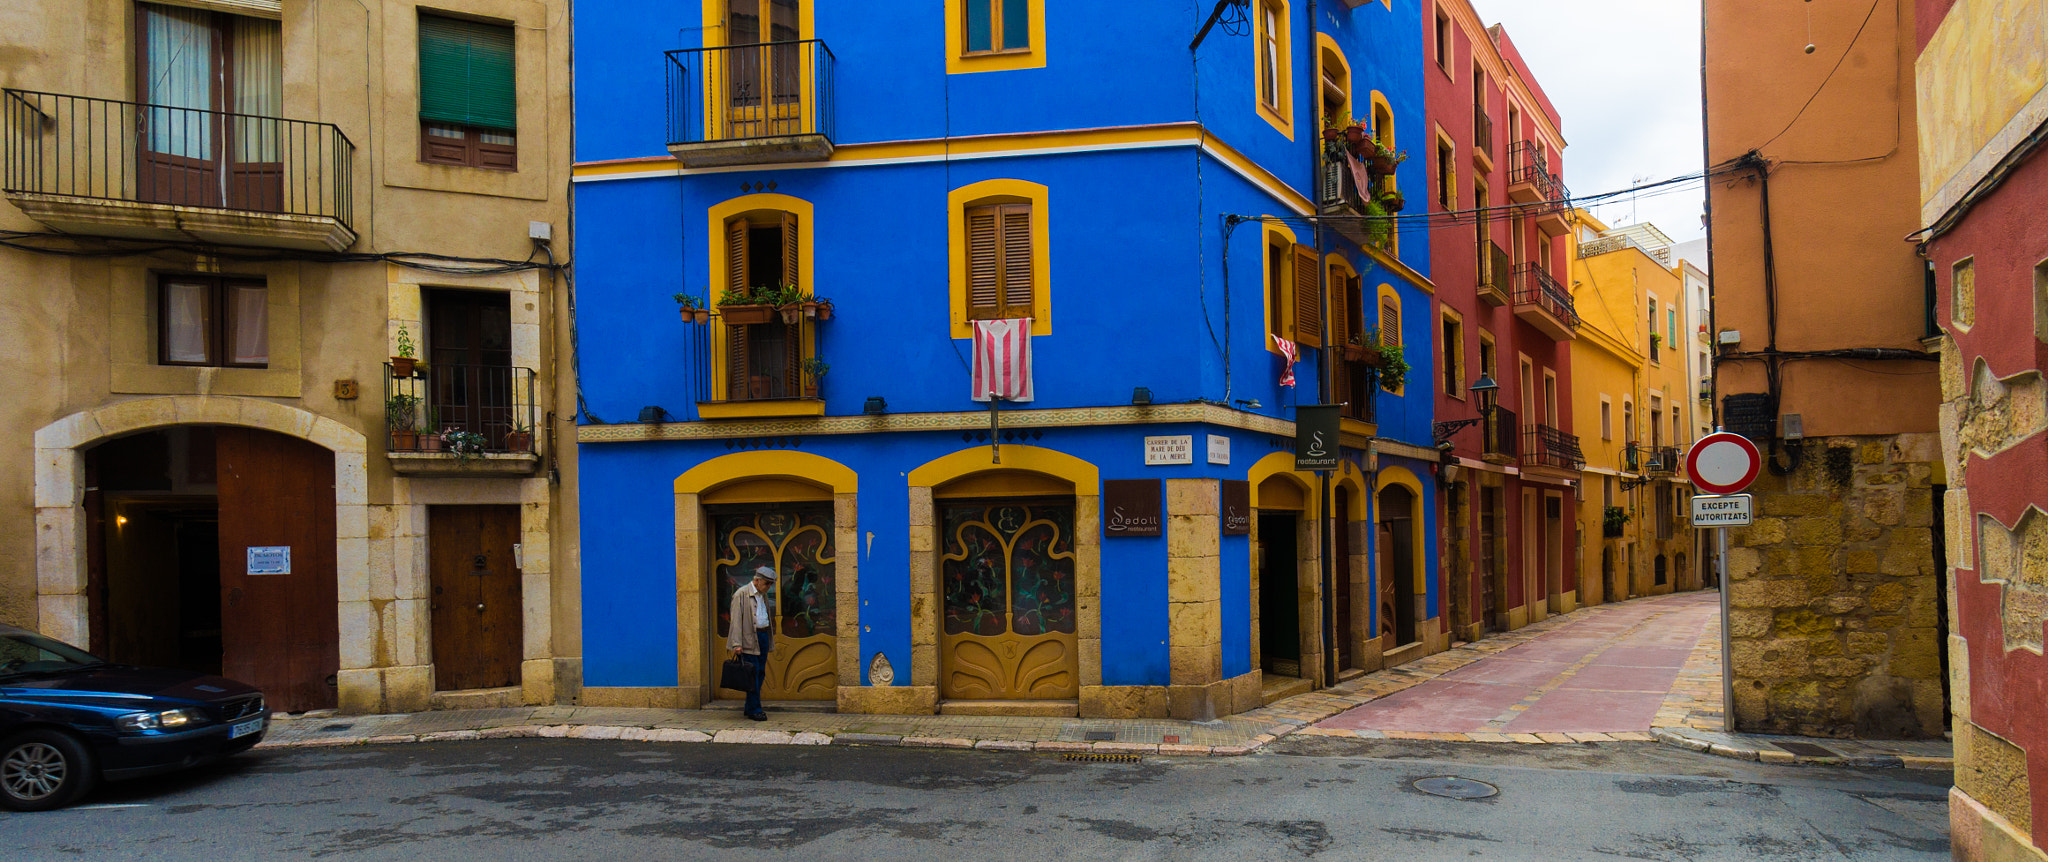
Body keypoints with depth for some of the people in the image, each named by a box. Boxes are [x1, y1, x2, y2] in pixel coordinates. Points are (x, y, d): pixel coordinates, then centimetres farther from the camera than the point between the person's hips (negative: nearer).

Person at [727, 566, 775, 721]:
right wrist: (737, 644, -18)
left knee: (760, 673, 8)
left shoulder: (763, 595, 16)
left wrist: (769, 639, 16)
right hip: (749, 639, -8)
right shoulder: (741, 594, -8)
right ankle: (754, 710, -4)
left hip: (763, 636, 8)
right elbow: (736, 620, -12)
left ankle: (750, 707, 18)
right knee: (752, 673, -8)